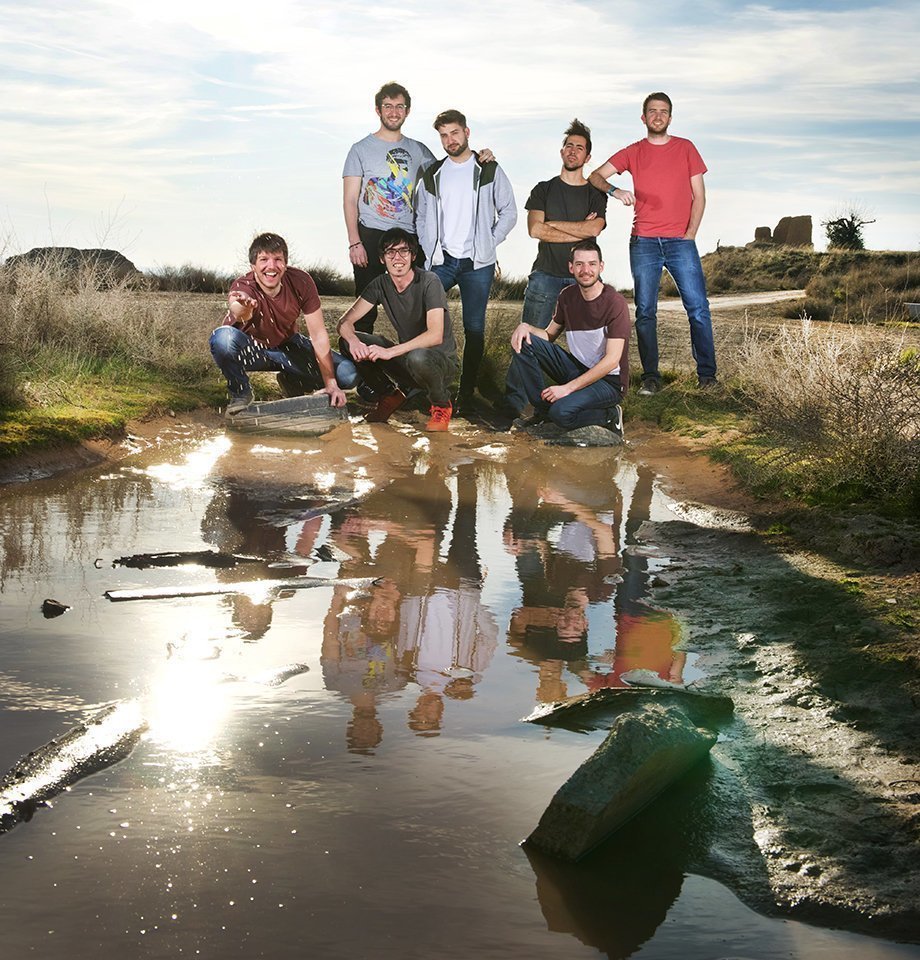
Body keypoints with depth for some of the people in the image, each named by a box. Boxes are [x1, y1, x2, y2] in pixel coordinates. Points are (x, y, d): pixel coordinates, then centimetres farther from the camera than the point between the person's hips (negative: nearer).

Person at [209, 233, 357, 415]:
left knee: (348, 374, -15)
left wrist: (331, 384, -20)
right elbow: (237, 310, -57)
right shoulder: (242, 287, -30)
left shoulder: (301, 281, -21)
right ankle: (240, 393, -9)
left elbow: (318, 335, -16)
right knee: (223, 337, -39)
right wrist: (242, 310, -83)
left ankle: (292, 383, 13)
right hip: (250, 349, -3)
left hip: (286, 346, 3)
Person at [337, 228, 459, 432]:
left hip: (441, 361, -5)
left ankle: (442, 406, -9)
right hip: (405, 356, 5)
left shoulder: (429, 282, -19)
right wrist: (353, 341, -31)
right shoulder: (380, 285, -2)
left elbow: (435, 336, -29)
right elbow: (345, 321, -7)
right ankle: (390, 395, 7)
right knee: (347, 341, -12)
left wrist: (391, 351, -35)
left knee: (418, 357, -42)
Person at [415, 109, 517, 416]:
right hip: (441, 261, 2)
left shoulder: (489, 170, 3)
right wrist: (430, 251, 4)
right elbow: (421, 216, 16)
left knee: (474, 329, -2)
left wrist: (488, 244, -3)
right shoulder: (432, 174, 10)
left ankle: (466, 394, 4)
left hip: (477, 264, -2)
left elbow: (508, 212, 6)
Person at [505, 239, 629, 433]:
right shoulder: (567, 296, 2)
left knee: (561, 413, -32)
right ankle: (538, 408, -3)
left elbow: (612, 360, -22)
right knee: (524, 342, -7)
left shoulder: (615, 303, -18)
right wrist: (525, 327, -10)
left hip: (608, 381, -7)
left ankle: (609, 416, -4)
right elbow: (549, 335, 14)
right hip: (577, 369, 7)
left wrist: (569, 387, -25)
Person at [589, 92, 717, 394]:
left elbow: (699, 196, 9)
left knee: (698, 307, -8)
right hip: (643, 241, 1)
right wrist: (615, 191, -19)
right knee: (645, 311, -2)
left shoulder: (685, 148, 10)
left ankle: (707, 374, -3)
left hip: (680, 241, 0)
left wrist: (690, 234, -3)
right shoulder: (633, 152, 10)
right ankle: (650, 376, 2)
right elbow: (595, 176, 3)